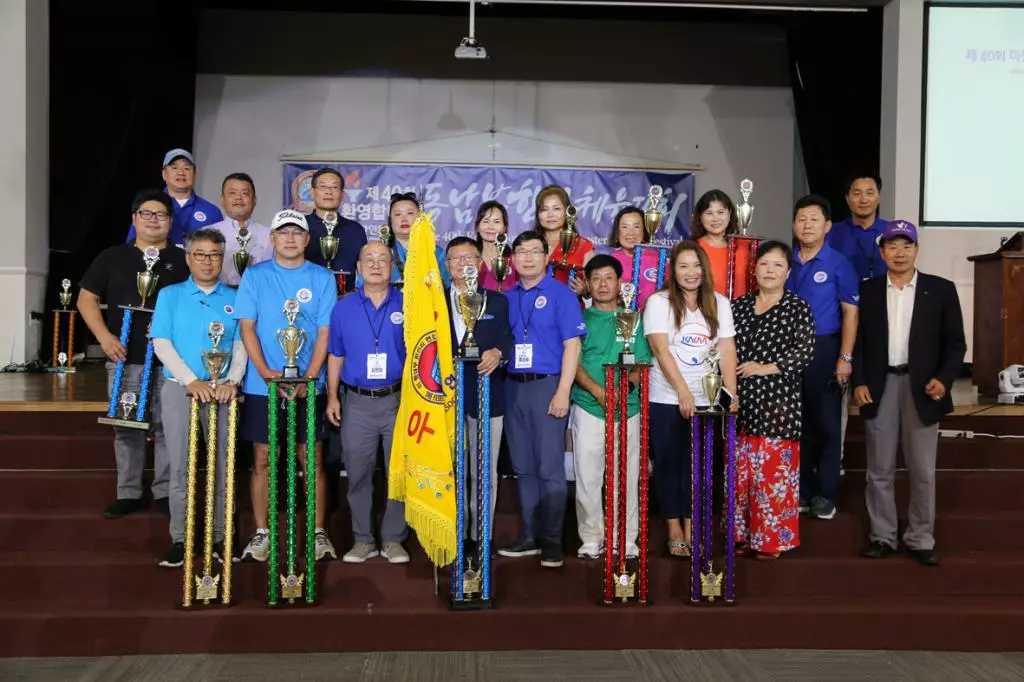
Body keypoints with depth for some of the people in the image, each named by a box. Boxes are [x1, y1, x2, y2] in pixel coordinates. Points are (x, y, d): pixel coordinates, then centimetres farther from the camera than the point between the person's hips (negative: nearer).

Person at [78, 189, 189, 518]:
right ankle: (128, 493, 16)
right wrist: (104, 337, -5)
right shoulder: (112, 257, 9)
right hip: (125, 358, 1)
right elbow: (86, 299, 9)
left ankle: (165, 492, 12)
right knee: (126, 426, 6)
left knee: (168, 426, 2)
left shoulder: (183, 260, 6)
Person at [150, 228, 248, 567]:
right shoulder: (170, 295, 7)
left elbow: (241, 345, 3)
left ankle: (221, 536, 13)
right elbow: (161, 344, -2)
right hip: (179, 388, -1)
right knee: (180, 467, 1)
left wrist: (232, 381, -14)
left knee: (223, 466, 4)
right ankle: (179, 539, 9)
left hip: (222, 391, 1)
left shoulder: (234, 298, 9)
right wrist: (192, 380, -14)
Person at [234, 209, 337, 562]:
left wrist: (308, 378, -12)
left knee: (312, 459, 4)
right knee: (262, 459, 6)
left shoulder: (323, 278, 4)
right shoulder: (254, 276, 5)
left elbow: (325, 332, -1)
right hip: (263, 384, 0)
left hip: (308, 385, 0)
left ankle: (319, 533, 13)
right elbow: (247, 327, 0)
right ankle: (261, 533, 16)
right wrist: (267, 372, -13)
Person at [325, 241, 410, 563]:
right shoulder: (344, 307, 6)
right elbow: (335, 355, 11)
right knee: (357, 474, 7)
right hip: (357, 403, 1)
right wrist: (332, 396, 4)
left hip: (399, 400, -1)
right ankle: (363, 539, 19)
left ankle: (393, 539, 16)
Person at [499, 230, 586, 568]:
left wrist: (563, 391, -15)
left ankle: (552, 541, 6)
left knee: (549, 468, -3)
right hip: (514, 387, 6)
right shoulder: (507, 298, 13)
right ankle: (529, 536, 21)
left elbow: (572, 344, -9)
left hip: (547, 386, -5)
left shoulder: (560, 294, -3)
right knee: (523, 467, 11)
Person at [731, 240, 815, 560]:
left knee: (773, 471, -4)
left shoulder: (797, 307, 0)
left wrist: (766, 368, -16)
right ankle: (742, 534, 19)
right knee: (739, 470, 7)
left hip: (777, 401, -4)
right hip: (740, 400, 4)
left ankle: (772, 538, 9)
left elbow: (805, 350, -9)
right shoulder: (739, 305, 12)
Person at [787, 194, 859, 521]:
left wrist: (845, 358, -12)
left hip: (824, 349, -4)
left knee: (826, 423, 4)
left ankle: (825, 493, 14)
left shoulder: (838, 264, -4)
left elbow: (850, 312, -6)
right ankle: (801, 489, 21)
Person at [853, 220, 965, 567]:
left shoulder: (941, 289, 4)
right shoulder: (866, 290, 6)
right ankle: (882, 537, 16)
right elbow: (856, 340, 5)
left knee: (923, 471, 4)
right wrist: (858, 382, -5)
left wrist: (944, 379, -11)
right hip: (880, 387, 1)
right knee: (879, 470, 6)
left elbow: (955, 342, 3)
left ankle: (921, 539, 15)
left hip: (922, 387, -1)